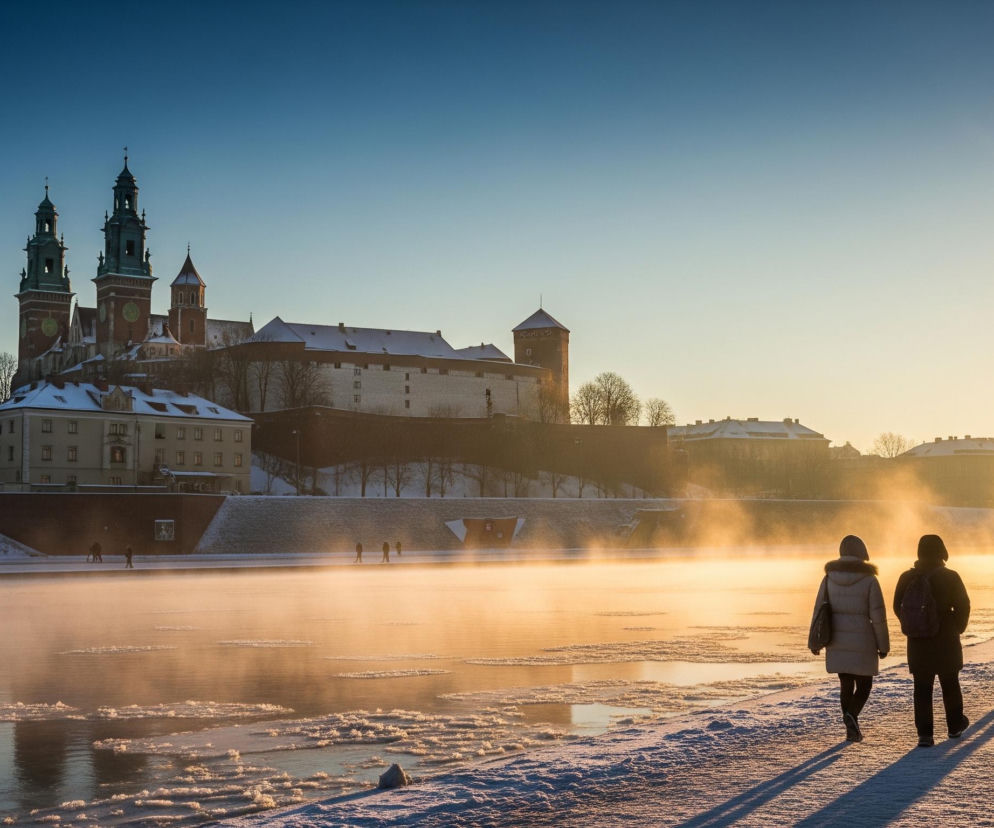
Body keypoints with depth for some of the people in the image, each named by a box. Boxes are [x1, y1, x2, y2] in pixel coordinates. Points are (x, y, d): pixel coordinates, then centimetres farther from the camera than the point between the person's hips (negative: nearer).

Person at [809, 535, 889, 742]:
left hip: (837, 641, 3)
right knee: (864, 685, 11)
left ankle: (852, 730, 13)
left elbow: (819, 611, 2)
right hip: (862, 641, -3)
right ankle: (851, 715, -15)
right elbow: (878, 616, -10)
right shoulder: (869, 580, -9)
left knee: (846, 685, 15)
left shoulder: (829, 578, 0)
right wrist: (883, 645, -1)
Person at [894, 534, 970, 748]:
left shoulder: (907, 578, -1)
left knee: (922, 688, 4)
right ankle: (955, 726, 31)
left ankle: (925, 734, -2)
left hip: (917, 642, 2)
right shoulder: (950, 577, -10)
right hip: (946, 641, -2)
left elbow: (898, 606, 4)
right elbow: (963, 606, -10)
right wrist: (957, 628, 8)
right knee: (950, 684, 17)